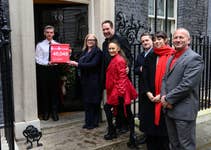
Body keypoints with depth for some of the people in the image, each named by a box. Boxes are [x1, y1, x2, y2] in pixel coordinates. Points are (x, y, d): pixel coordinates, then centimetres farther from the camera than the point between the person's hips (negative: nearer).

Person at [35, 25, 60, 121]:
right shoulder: (40, 45, 2)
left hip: (55, 69, 1)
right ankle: (45, 112, 20)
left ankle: (54, 112, 16)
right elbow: (38, 59, -4)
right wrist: (47, 63, -20)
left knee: (55, 91, 5)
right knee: (44, 91, 5)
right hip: (43, 69, -1)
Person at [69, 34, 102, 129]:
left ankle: (94, 122, 12)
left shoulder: (97, 52, -7)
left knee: (93, 101, 0)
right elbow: (81, 63, 18)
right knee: (86, 101, 11)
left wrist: (77, 64, -19)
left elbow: (93, 64, -19)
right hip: (85, 80, 7)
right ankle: (88, 122, 22)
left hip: (94, 81, -7)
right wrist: (74, 63, 0)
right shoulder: (84, 51, 17)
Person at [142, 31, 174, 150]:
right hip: (151, 97, 4)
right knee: (150, 127, 9)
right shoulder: (150, 57, 11)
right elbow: (145, 76, 7)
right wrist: (148, 92, -6)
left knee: (164, 127, 5)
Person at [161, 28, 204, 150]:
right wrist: (164, 96, -4)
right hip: (169, 108, 8)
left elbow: (187, 84, -21)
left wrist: (168, 99, -15)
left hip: (184, 110, -7)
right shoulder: (171, 58, 15)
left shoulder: (194, 58, -12)